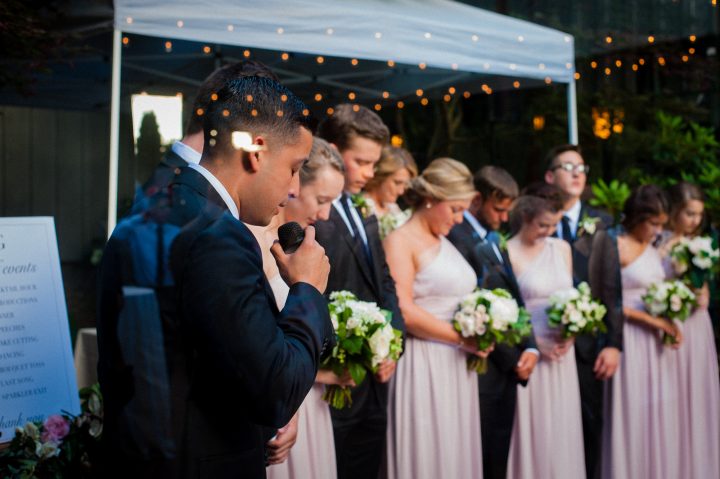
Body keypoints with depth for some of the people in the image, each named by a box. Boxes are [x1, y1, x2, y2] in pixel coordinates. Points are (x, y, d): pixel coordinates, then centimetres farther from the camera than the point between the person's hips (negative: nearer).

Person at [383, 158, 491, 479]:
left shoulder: (445, 244, 17)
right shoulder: (400, 241, -7)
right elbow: (403, 311, -17)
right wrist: (461, 338, -14)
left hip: (457, 367, 8)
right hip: (422, 366, -8)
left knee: (456, 451, 10)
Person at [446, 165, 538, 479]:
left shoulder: (493, 240, 15)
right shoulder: (458, 237, -14)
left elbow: (515, 298, 12)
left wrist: (530, 348, -3)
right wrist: (512, 359, -10)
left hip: (509, 366, 8)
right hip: (483, 368, -8)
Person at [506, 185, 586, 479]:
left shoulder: (562, 248, 8)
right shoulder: (509, 252, -10)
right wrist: (536, 344, -14)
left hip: (562, 352, 5)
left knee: (562, 428, 11)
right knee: (533, 429, 2)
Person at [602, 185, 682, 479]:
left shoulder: (653, 249, 11)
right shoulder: (617, 248, -11)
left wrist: (670, 323, 1)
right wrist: (653, 320, -15)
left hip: (657, 342, 7)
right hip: (632, 340, -7)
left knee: (660, 412, 11)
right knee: (633, 414, 0)